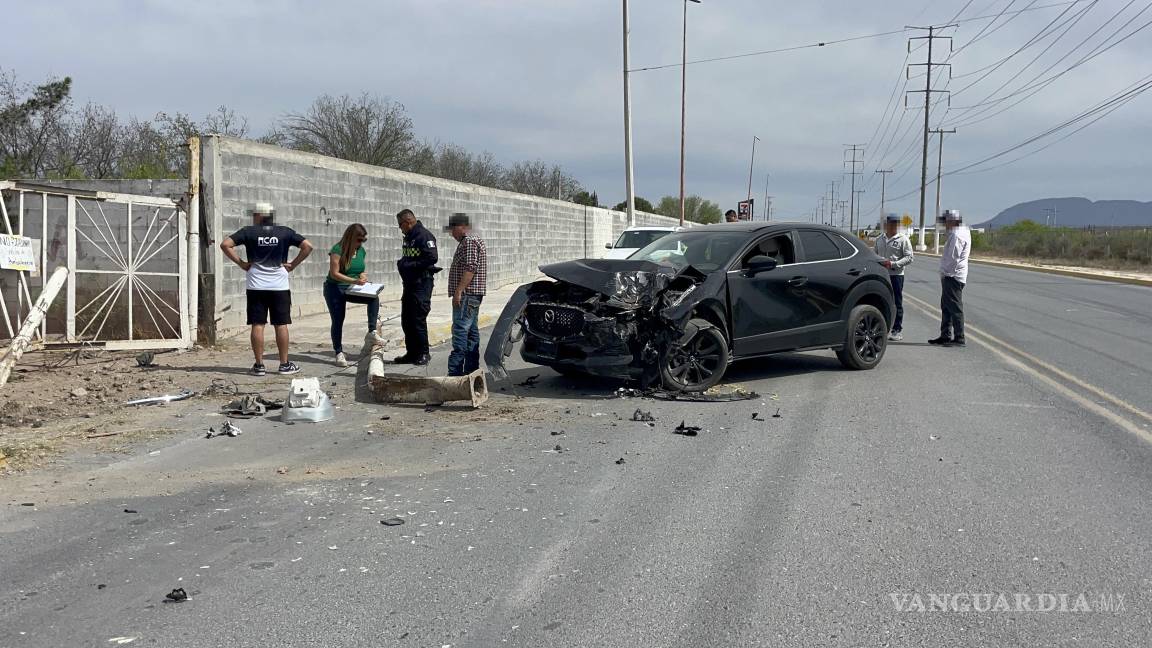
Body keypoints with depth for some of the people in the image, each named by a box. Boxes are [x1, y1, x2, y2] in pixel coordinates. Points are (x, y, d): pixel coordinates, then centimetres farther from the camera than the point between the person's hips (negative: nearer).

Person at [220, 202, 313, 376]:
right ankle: (284, 364, 9)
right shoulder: (285, 232, 3)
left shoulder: (248, 232, 0)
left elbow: (225, 244, -7)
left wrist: (241, 263, -1)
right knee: (281, 325, 5)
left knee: (257, 325, 2)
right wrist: (293, 265, 1)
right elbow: (307, 246, -3)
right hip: (279, 285, 1)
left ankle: (259, 365, 2)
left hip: (256, 286, -1)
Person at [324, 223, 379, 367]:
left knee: (374, 298, -22)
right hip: (335, 289, -5)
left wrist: (363, 276, -8)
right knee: (338, 321, 0)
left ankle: (372, 331, -21)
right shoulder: (338, 250, -16)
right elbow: (334, 274, -21)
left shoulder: (361, 251, 3)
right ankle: (339, 353, 12)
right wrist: (354, 281, -29)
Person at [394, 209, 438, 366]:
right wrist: (401, 263, 3)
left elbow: (432, 258, -22)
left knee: (418, 320, -6)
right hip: (409, 283, 9)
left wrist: (410, 266, -17)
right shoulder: (409, 237, 17)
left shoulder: (424, 236, -13)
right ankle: (411, 353, 19)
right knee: (406, 320, 10)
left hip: (422, 283, -9)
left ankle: (423, 354, 3)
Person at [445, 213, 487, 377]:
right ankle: (472, 369, 15)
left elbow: (470, 268, -21)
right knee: (472, 332, 11)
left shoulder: (469, 242, -12)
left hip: (467, 294, -11)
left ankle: (455, 371, -19)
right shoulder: (476, 240, 23)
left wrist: (458, 291, -24)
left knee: (460, 330, -14)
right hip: (474, 295, 11)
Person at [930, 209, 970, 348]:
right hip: (949, 276, 11)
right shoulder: (958, 233, 17)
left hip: (953, 277, -11)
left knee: (955, 308, -8)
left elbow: (953, 257, -22)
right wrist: (944, 272, 17)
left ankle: (959, 338, -5)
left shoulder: (957, 235, -17)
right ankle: (945, 336, 20)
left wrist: (945, 272, -14)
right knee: (946, 307, 15)